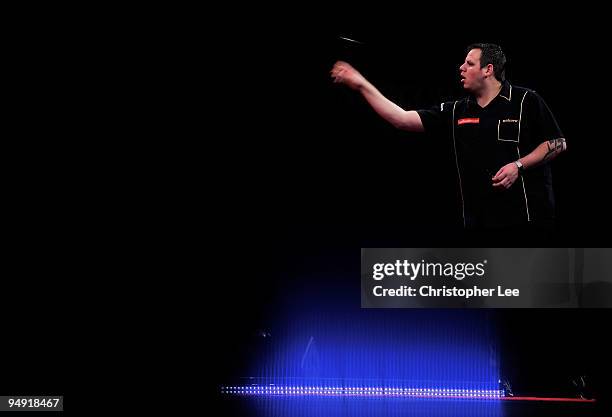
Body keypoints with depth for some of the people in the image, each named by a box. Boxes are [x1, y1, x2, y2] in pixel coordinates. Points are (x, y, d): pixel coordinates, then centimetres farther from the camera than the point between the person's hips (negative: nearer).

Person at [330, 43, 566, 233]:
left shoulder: (525, 101, -3)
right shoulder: (456, 112, 9)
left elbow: (559, 143, -2)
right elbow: (402, 119, 5)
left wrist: (519, 165, -15)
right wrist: (362, 84, 2)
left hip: (528, 215, -4)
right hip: (478, 218, 4)